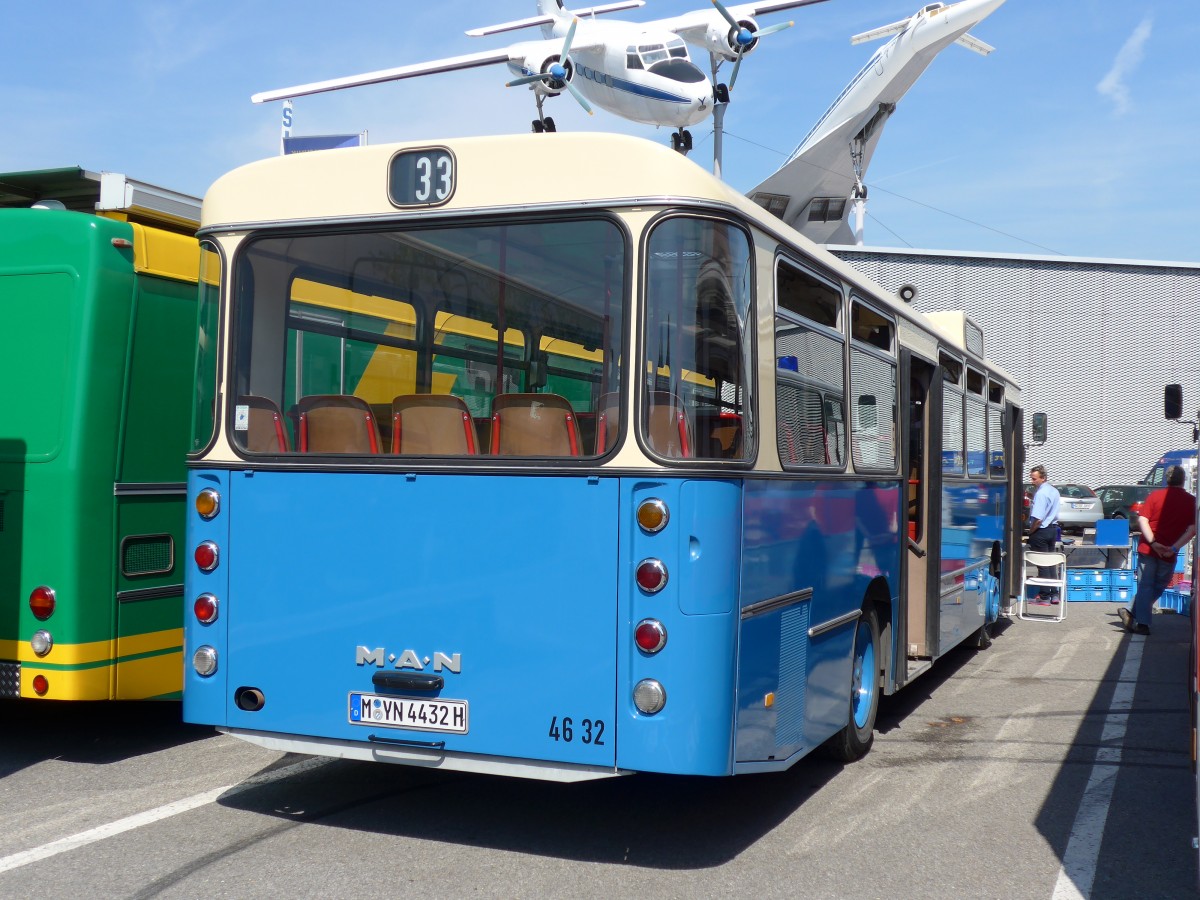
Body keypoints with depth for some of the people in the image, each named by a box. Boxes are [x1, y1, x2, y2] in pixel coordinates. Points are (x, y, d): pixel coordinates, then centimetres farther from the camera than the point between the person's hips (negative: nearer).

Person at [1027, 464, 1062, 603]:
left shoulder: (1041, 493, -21)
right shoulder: (1054, 490, 10)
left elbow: (1038, 519, -24)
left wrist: (1031, 532, -11)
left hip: (1041, 531, -9)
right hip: (1053, 528, 9)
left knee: (1042, 564, -2)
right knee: (1050, 563, 14)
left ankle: (1045, 596, 1)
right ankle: (1054, 594, 16)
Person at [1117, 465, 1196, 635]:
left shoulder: (1155, 496, 1)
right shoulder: (1191, 501, -1)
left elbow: (1142, 520, -9)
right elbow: (1192, 529, -10)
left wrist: (1153, 542, -14)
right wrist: (1174, 548, -14)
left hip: (1147, 549, 1)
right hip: (1169, 553, -1)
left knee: (1145, 586, 6)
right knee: (1158, 587, 17)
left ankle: (1142, 623, -1)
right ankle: (1132, 613, 13)